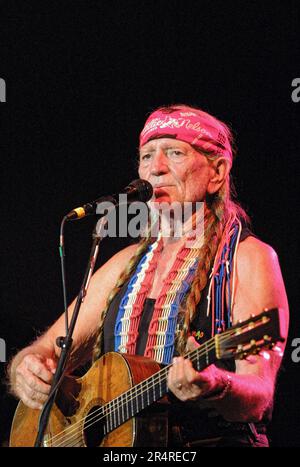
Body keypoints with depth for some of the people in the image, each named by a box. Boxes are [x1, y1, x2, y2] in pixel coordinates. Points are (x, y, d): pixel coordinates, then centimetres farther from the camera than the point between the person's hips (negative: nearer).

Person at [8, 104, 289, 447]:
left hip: (216, 438, -5)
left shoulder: (247, 258, -2)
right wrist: (26, 370, -6)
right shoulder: (128, 263, 16)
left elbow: (259, 397, -12)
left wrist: (214, 389, -33)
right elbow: (47, 350, 16)